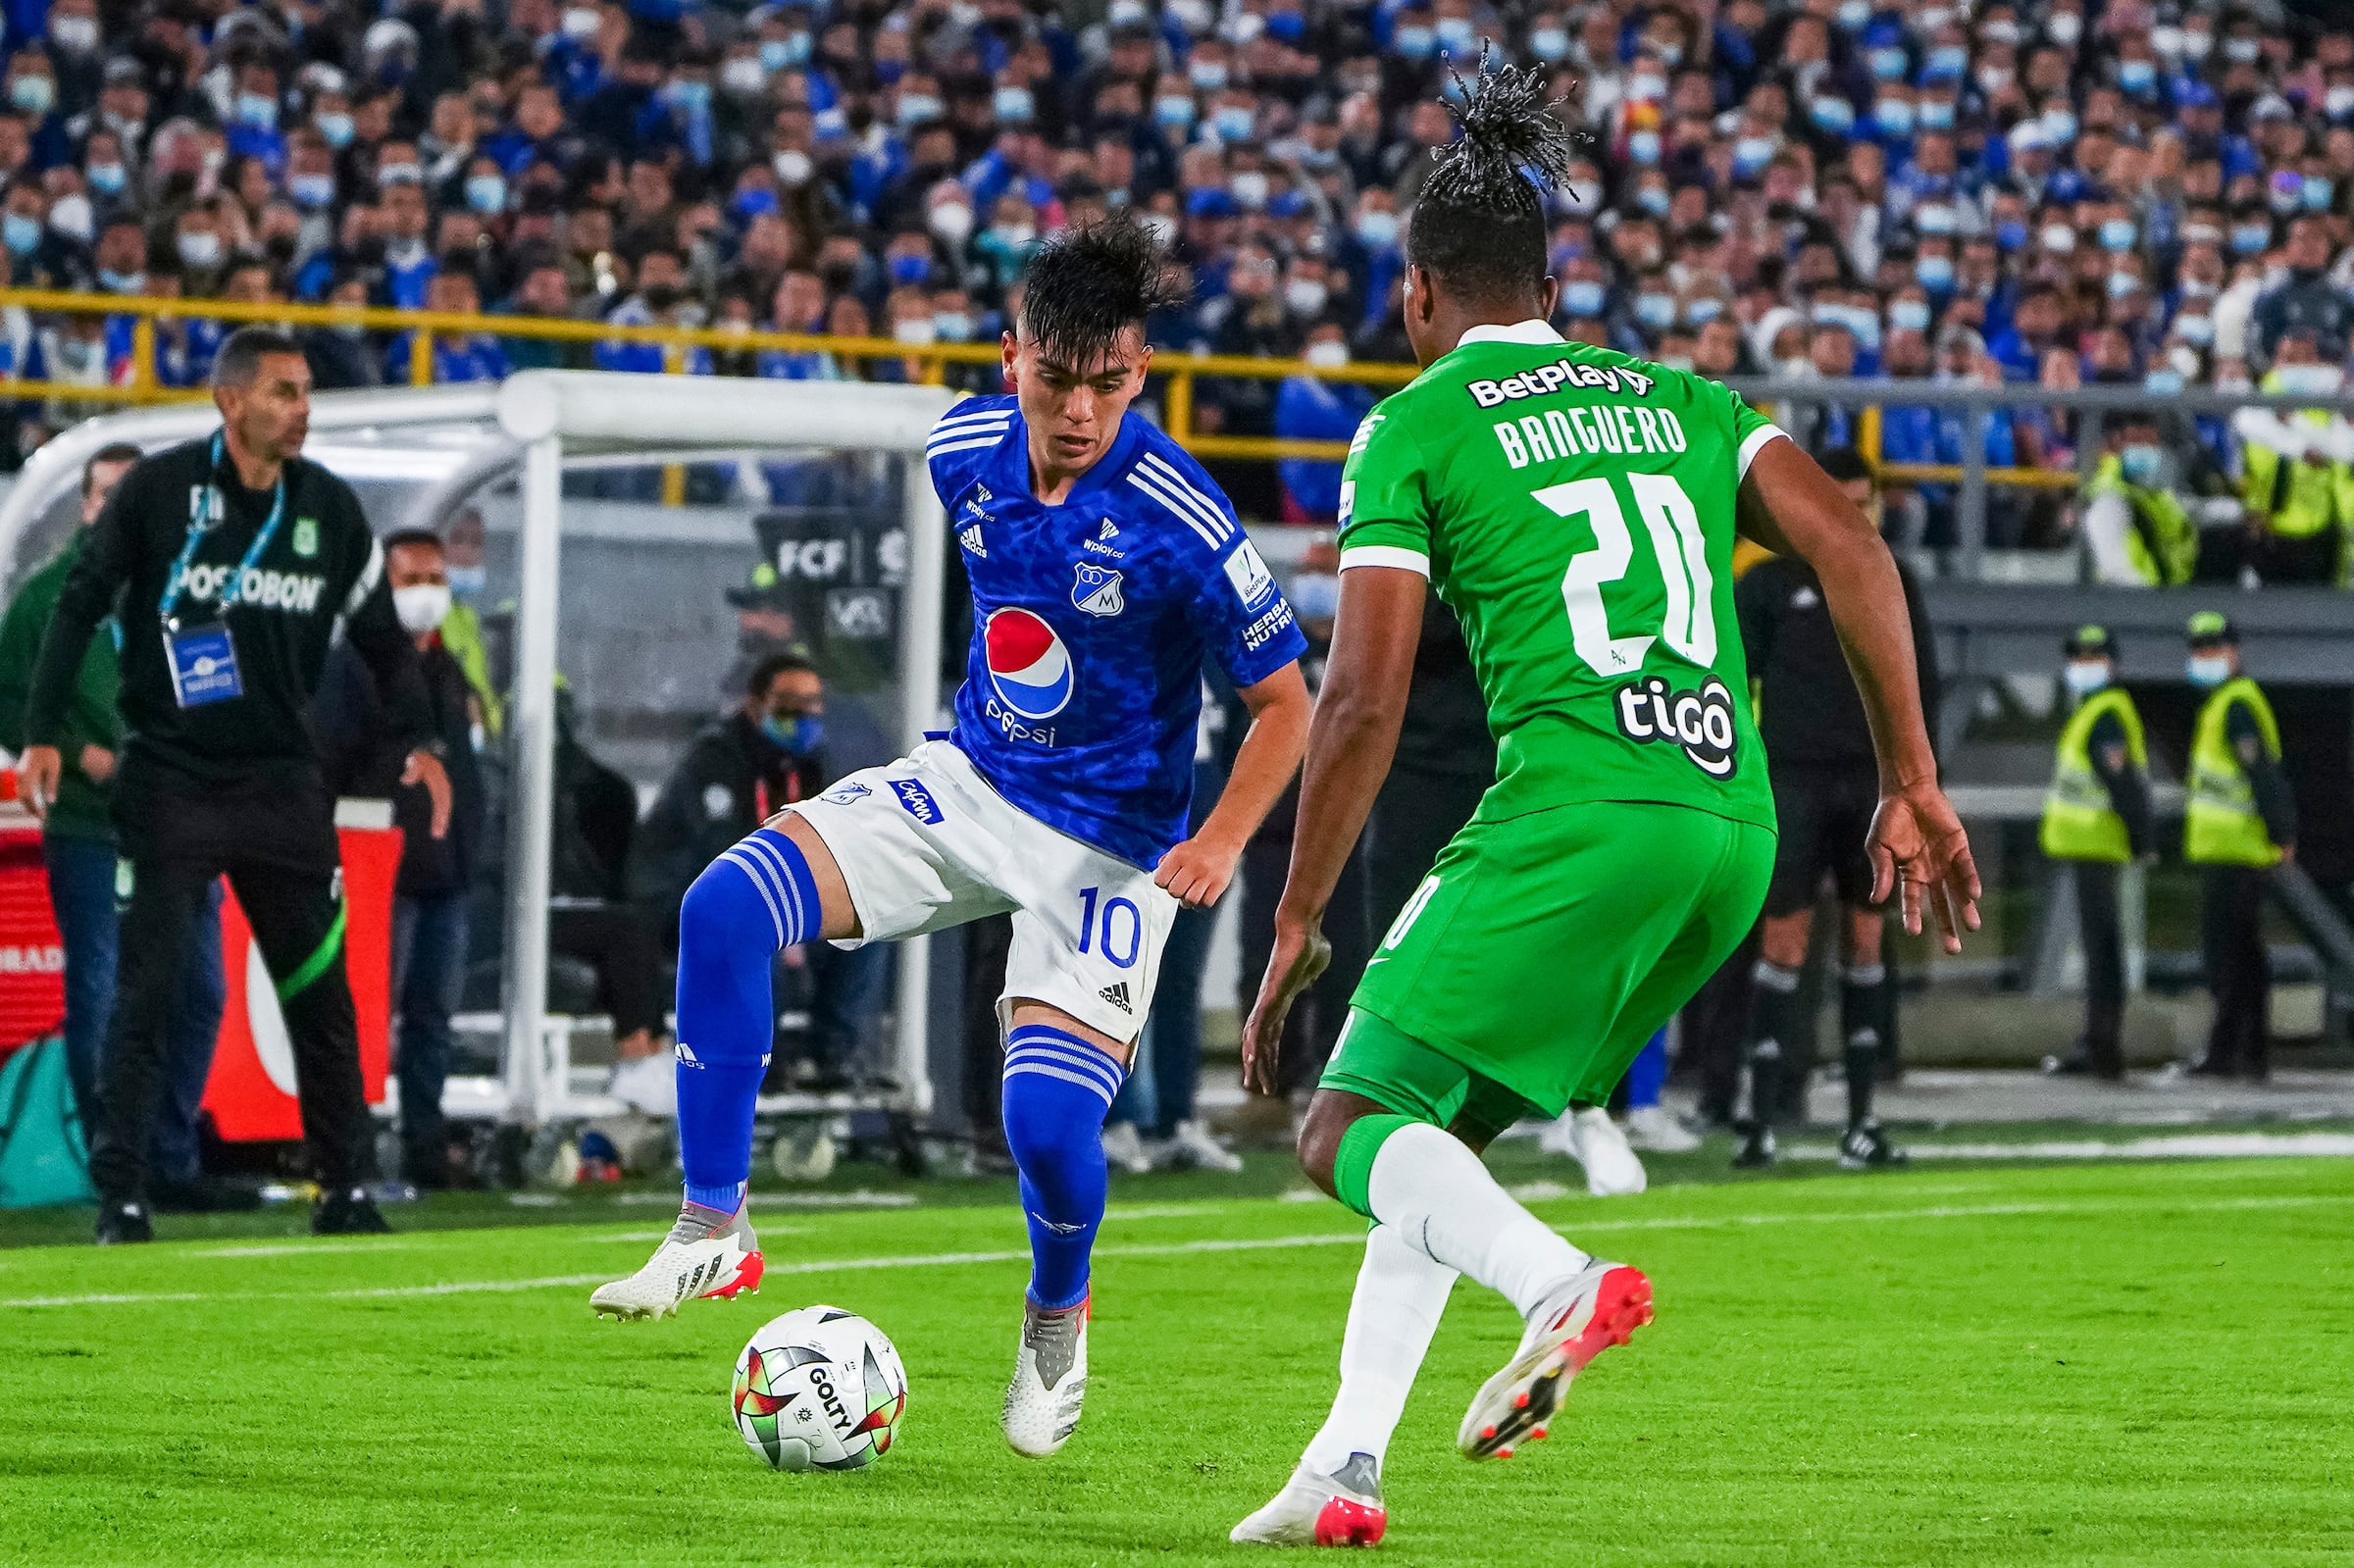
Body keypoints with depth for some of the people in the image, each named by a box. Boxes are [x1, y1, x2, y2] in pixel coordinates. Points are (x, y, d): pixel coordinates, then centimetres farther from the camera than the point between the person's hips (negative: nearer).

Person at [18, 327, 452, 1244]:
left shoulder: (330, 507, 4)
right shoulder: (159, 490, -6)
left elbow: (379, 633, 14)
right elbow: (81, 606, -2)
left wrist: (417, 739, 4)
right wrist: (43, 734, -9)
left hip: (283, 782, 3)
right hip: (169, 781, -3)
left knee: (321, 991, 3)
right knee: (146, 991, -4)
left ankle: (345, 1192, 12)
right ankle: (120, 1197, 1)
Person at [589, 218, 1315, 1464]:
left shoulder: (1181, 528, -23)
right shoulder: (964, 451, -7)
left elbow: (1284, 702, -12)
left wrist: (1218, 844, -24)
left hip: (1109, 841, -5)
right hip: (967, 785, 5)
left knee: (1047, 1117, -19)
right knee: (726, 906, -17)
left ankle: (1057, 1316, 17)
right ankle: (713, 1230, -8)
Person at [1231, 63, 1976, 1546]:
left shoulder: (1415, 431, 6)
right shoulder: (1681, 399, 21)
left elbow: (1363, 703, 0)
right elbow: (1851, 548, 8)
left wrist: (1297, 926, 7)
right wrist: (1913, 783, 9)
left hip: (1578, 812, -7)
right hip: (1735, 825, 7)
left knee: (1352, 1128, -2)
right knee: (1438, 1132, 19)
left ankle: (1561, 1282, -31)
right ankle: (1345, 1467, 8)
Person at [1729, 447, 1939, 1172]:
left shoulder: (1893, 583, 10)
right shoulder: (1770, 584, 1)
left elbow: (1922, 684, 13)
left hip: (1872, 784, 3)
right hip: (1793, 780, -3)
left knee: (1866, 944, 4)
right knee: (1782, 941, -8)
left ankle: (1861, 1120, 7)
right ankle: (1761, 1118, -8)